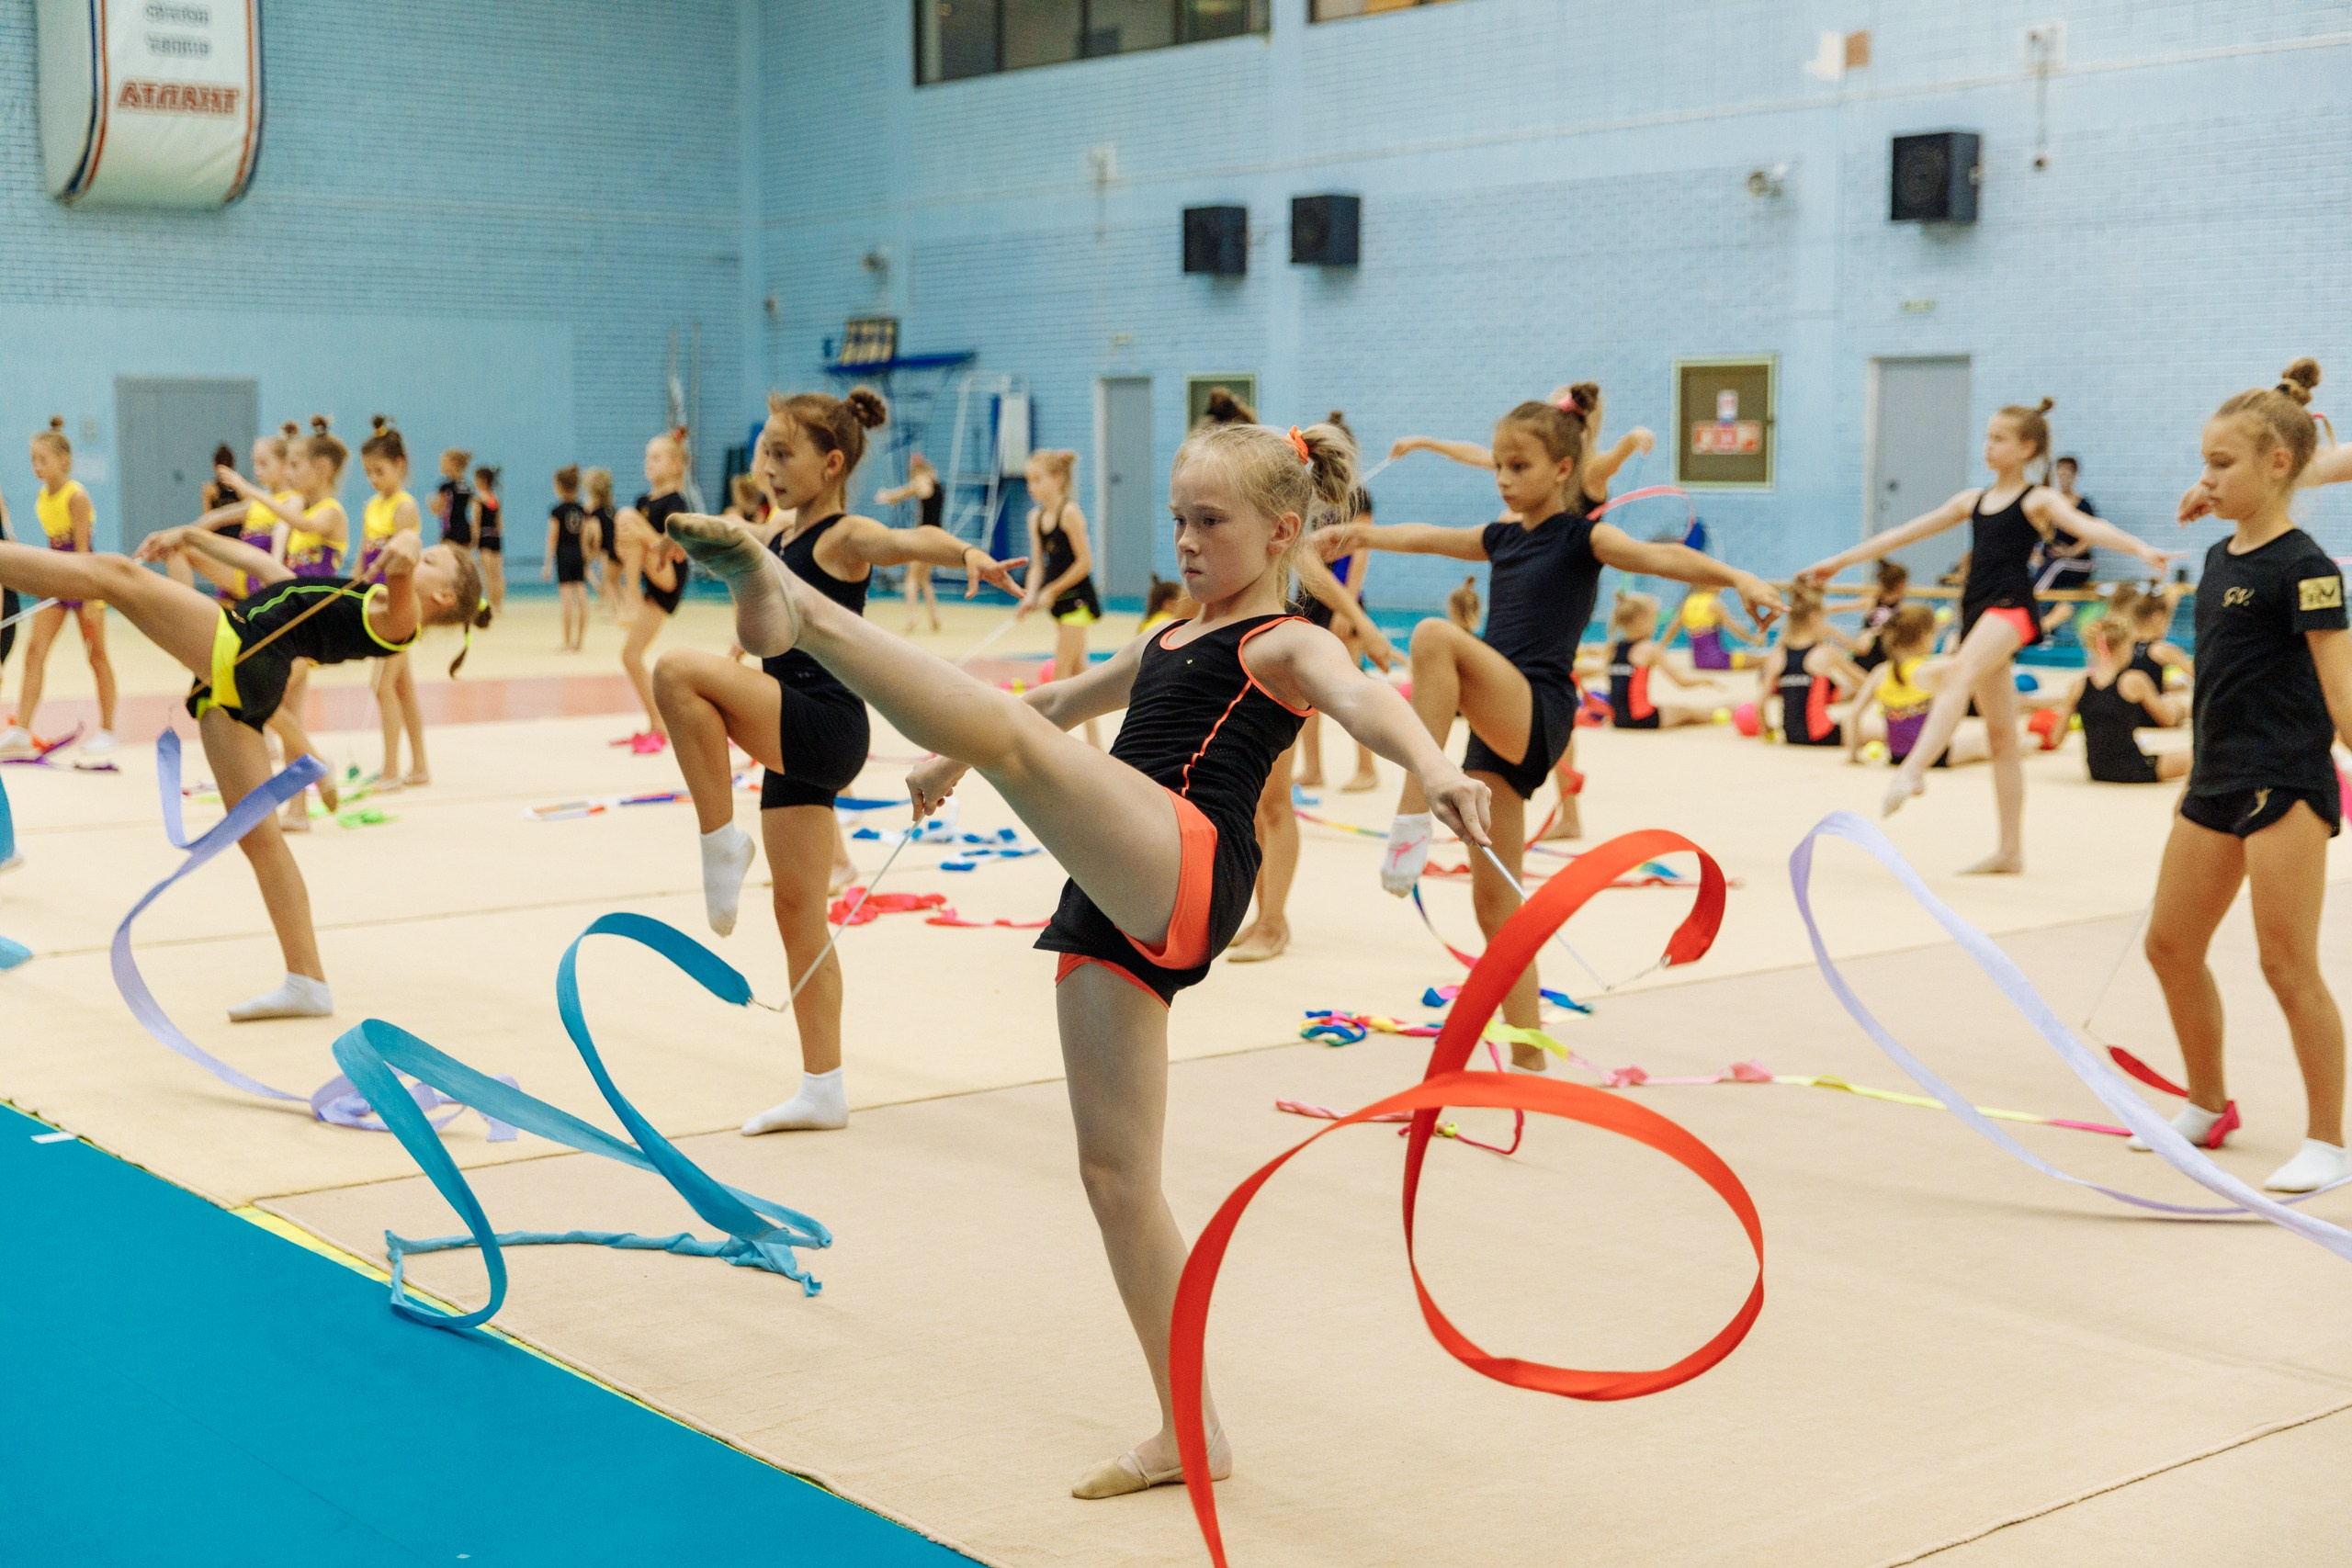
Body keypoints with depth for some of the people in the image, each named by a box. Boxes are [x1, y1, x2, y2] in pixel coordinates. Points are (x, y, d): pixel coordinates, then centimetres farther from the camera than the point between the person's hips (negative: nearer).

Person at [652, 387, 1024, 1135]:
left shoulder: (846, 537, -11)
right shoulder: (778, 533, 13)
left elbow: (906, 540, -35)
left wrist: (968, 554, -52)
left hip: (827, 729, -9)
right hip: (793, 742, 9)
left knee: (679, 670, -26)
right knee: (798, 914, 10)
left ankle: (722, 841, -16)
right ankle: (822, 1090, 17)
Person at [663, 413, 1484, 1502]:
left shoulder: (1288, 646, 5)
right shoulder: (1165, 645, 29)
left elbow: (1362, 701, -19)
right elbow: (1061, 701, 47)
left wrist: (1432, 768, -40)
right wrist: (953, 765, 59)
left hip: (1186, 871, -9)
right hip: (1114, 911, 9)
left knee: (1009, 737, -30)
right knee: (1114, 1171, 7)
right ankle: (1191, 1432, 14)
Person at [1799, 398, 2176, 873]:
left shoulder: (2039, 499, 2)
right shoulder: (1973, 500, 20)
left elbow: (2088, 527, -15)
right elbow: (1905, 533, 24)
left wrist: (2140, 548, -34)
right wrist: (1840, 561, 26)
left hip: (2011, 606, -7)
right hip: (1977, 612, 7)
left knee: (1961, 675, -35)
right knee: (2001, 736, 7)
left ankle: (1913, 770, -54)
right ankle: (2010, 851, 9)